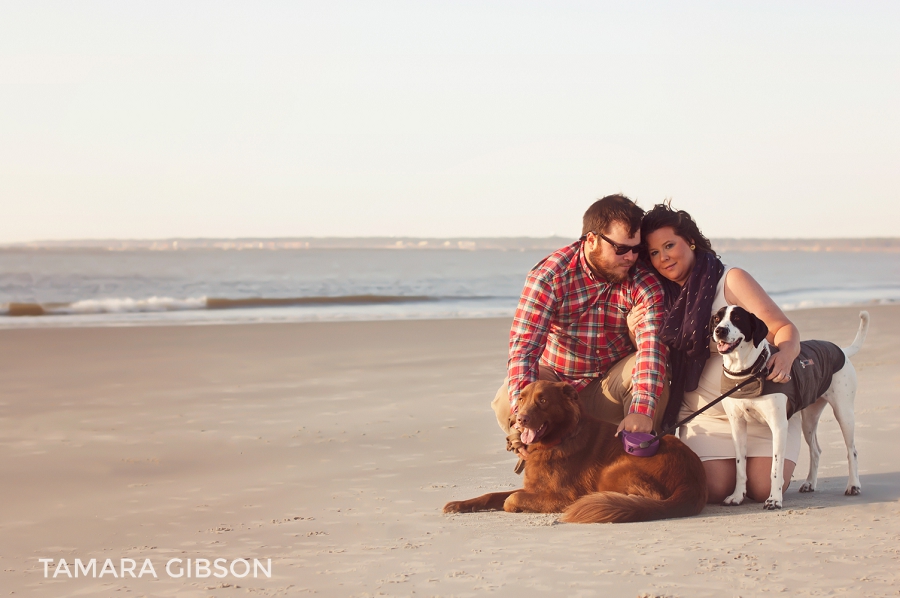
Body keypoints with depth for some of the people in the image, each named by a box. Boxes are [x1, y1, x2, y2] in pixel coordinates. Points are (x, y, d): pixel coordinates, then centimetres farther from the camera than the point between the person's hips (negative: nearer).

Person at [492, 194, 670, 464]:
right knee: (507, 403, -30)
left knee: (653, 370, -29)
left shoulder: (643, 280, -15)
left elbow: (652, 342, -31)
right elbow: (524, 347, -29)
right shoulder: (549, 275, -19)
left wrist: (642, 409, -50)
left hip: (611, 389, 1)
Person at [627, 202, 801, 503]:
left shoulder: (730, 280, -8)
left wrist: (785, 355, -34)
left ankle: (750, 460, 17)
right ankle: (733, 461, 16)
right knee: (714, 488, -19)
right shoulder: (662, 299, 5)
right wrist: (636, 334, -11)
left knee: (764, 487, -18)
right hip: (704, 415, 3)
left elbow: (784, 328, -12)